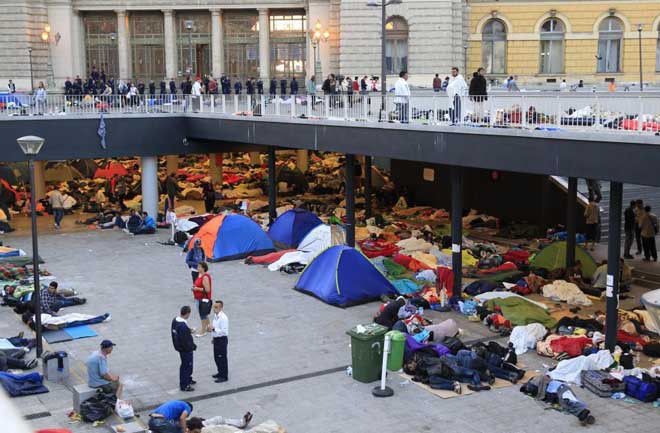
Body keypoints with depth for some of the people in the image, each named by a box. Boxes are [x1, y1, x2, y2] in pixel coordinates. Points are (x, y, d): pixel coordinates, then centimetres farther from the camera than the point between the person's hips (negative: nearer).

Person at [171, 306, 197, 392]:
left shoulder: (175, 320, -3)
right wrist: (193, 346, -13)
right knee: (186, 365, 6)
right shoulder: (183, 326, -32)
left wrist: (189, 331, 7)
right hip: (185, 349, -9)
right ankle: (184, 385, 17)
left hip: (178, 346, 9)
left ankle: (188, 379, 45)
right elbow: (185, 341, -29)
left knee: (187, 365, 27)